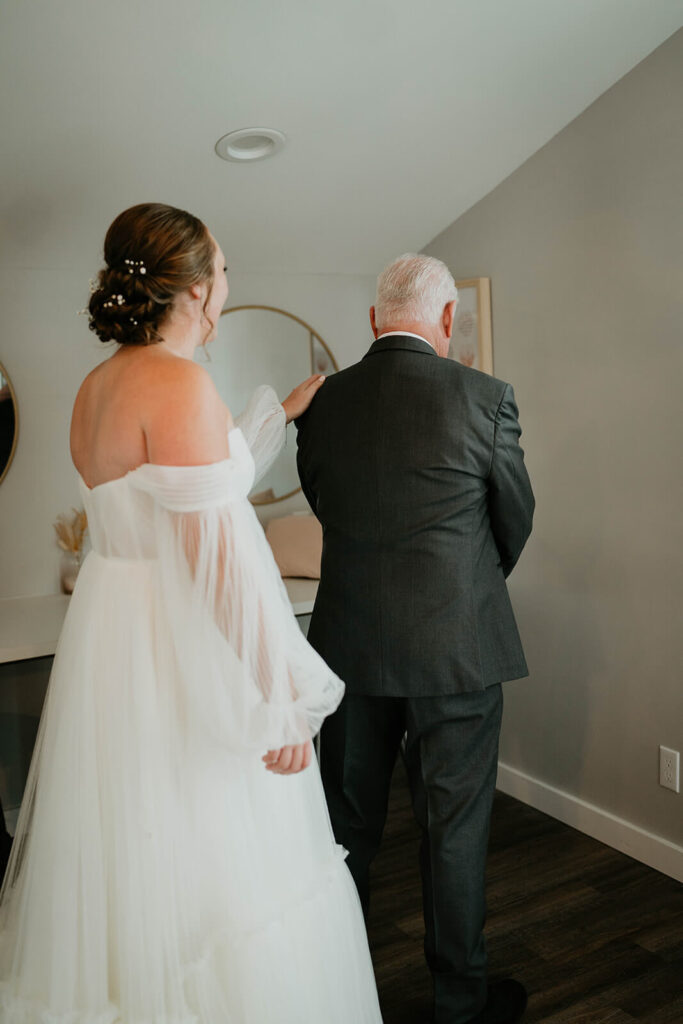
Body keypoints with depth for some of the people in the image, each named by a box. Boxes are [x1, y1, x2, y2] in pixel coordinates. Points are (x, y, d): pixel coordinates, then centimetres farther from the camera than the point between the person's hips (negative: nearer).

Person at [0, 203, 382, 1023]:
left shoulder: (96, 388, 10)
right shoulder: (178, 382, -18)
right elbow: (215, 554, -23)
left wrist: (279, 412, 31)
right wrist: (282, 702, -19)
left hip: (113, 622, 9)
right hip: (179, 647, -9)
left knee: (131, 855, 22)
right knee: (210, 877, 6)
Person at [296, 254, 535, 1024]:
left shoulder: (322, 403, -2)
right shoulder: (484, 397, -11)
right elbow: (517, 519, 0)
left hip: (350, 643, 4)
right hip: (457, 645, -3)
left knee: (347, 821, 19)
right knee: (455, 828, 13)